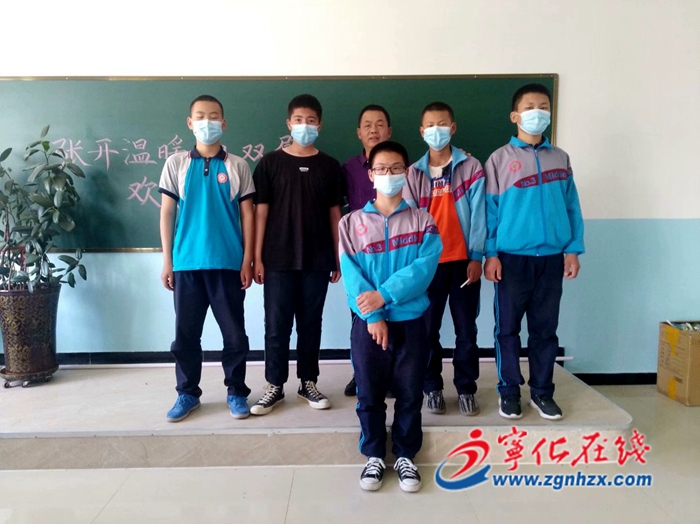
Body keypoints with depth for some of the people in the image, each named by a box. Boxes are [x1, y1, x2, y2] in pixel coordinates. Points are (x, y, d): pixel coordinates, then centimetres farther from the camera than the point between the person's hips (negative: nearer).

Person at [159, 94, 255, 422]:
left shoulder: (237, 166, 3)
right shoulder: (176, 164, 5)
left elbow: (248, 215, 3)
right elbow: (166, 213, 5)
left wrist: (247, 261, -2)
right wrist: (167, 261, 1)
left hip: (228, 263, -1)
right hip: (186, 264, 1)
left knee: (234, 333, 6)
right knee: (186, 333, 9)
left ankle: (236, 392, 22)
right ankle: (187, 393, 26)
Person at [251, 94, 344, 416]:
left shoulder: (329, 166, 6)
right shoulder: (271, 163, 1)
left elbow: (335, 214, 8)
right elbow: (261, 211, 0)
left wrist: (339, 258, 5)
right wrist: (257, 257, -4)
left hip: (317, 261, 2)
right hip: (278, 260, -1)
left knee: (311, 323, 11)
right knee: (276, 325, 4)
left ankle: (308, 383, 24)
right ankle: (274, 386, 19)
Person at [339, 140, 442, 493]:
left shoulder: (422, 221, 3)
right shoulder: (351, 223, 3)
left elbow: (425, 266, -11)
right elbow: (351, 274, -6)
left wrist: (384, 294, -20)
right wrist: (373, 316, -16)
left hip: (410, 321, 0)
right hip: (368, 323, 0)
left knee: (410, 393, 8)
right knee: (369, 393, 8)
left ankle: (405, 456, 26)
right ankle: (374, 456, 26)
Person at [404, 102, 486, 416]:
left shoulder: (470, 166, 2)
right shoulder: (414, 173, 6)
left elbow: (478, 214, -2)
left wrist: (476, 256, -9)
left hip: (463, 260, -1)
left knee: (466, 330, 7)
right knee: (428, 329, 7)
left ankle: (466, 389, 20)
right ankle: (432, 388, 21)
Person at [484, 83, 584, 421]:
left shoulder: (560, 158, 8)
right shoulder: (500, 158, 0)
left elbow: (571, 206, 8)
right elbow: (489, 209, -3)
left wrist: (573, 249, 1)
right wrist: (490, 254, -9)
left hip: (552, 258, 3)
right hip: (512, 257, -2)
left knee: (545, 329, 10)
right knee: (508, 328, 6)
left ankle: (542, 391, 23)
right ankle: (509, 390, 20)